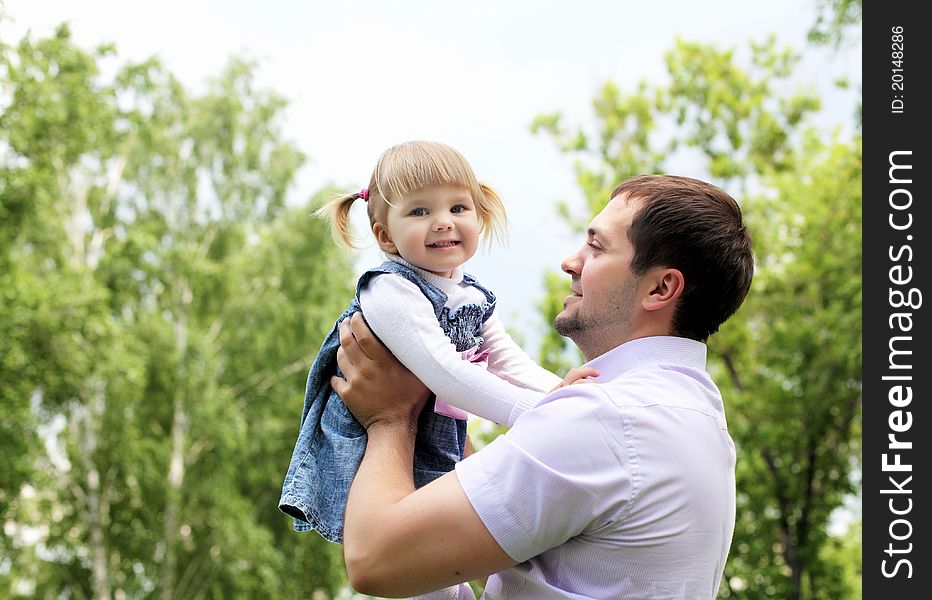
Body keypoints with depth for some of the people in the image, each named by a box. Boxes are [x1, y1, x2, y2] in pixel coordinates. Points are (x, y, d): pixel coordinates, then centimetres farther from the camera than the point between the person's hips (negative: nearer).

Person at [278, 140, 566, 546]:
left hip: (435, 467, 8)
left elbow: (512, 365, 5)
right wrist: (538, 411, -35)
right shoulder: (390, 292, -20)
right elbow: (443, 373, -30)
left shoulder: (474, 299, 8)